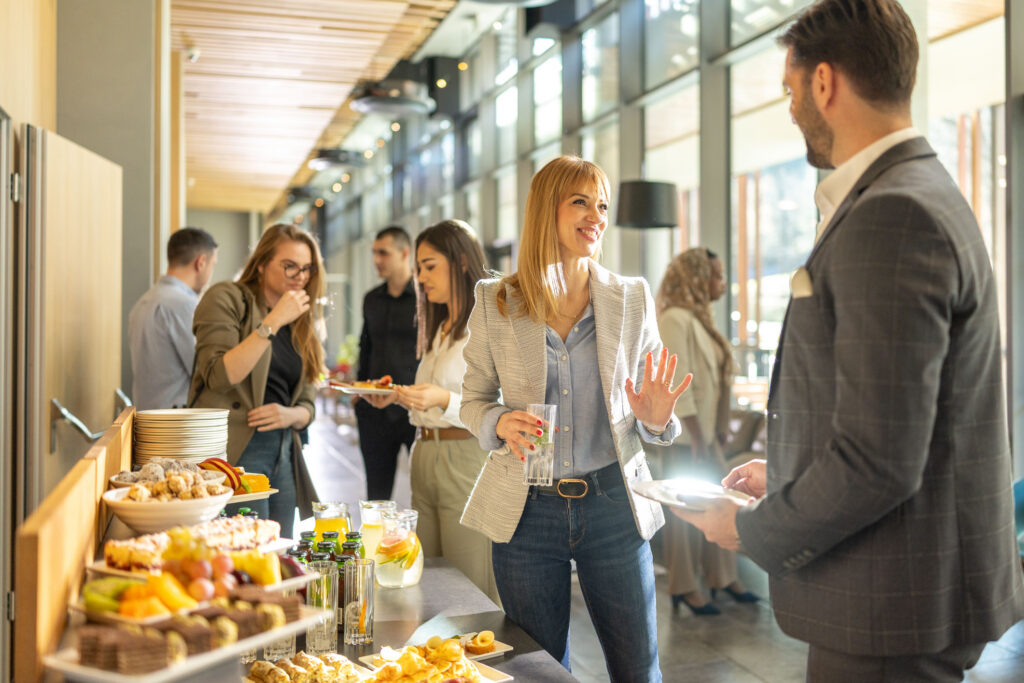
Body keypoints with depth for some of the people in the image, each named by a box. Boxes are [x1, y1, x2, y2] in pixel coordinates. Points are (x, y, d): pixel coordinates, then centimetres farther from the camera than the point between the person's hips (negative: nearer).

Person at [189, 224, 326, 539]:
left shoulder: (300, 324, 19)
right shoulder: (227, 299, 0)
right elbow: (219, 376, -14)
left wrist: (289, 415, -4)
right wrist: (273, 322, -16)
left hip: (283, 454, 7)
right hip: (236, 452, -6)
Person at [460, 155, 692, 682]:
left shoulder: (632, 299, 0)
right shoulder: (495, 304, -2)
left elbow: (650, 404, 7)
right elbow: (474, 399, 6)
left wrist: (655, 420, -15)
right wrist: (500, 423, -15)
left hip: (612, 504, 1)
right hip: (526, 510, 0)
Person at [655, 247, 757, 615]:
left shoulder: (700, 319, 14)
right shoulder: (676, 319, -15)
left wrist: (719, 429, 10)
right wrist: (697, 437, -20)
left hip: (707, 430, 9)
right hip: (687, 434, -9)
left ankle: (723, 577, 24)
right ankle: (684, 586, 11)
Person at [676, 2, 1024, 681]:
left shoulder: (892, 216, -22)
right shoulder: (916, 194, 11)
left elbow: (879, 461, -26)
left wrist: (752, 532, -13)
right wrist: (787, 476, 15)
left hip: (893, 616, -10)